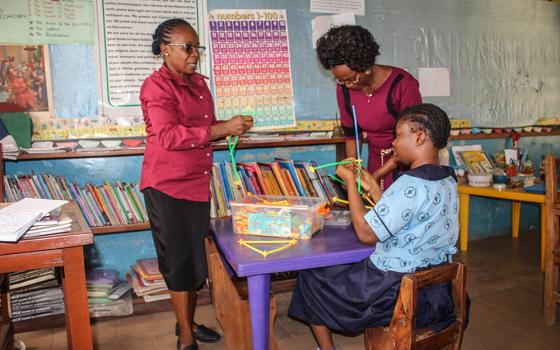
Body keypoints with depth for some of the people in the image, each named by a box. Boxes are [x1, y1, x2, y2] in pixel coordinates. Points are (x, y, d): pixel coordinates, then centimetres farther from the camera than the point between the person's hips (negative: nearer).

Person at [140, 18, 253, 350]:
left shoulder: (198, 83, 13)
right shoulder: (157, 86, -12)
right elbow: (168, 136, -24)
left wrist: (230, 128, 4)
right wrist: (222, 128, -26)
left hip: (198, 183, 8)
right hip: (167, 186, -8)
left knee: (197, 258, 15)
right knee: (179, 260, 1)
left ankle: (189, 322, 32)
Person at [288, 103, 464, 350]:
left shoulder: (411, 185, -26)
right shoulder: (448, 180, 3)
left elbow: (365, 233, -21)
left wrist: (350, 182, -13)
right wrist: (373, 188, 10)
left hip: (397, 292, -9)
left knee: (310, 278, 8)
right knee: (346, 268, 32)